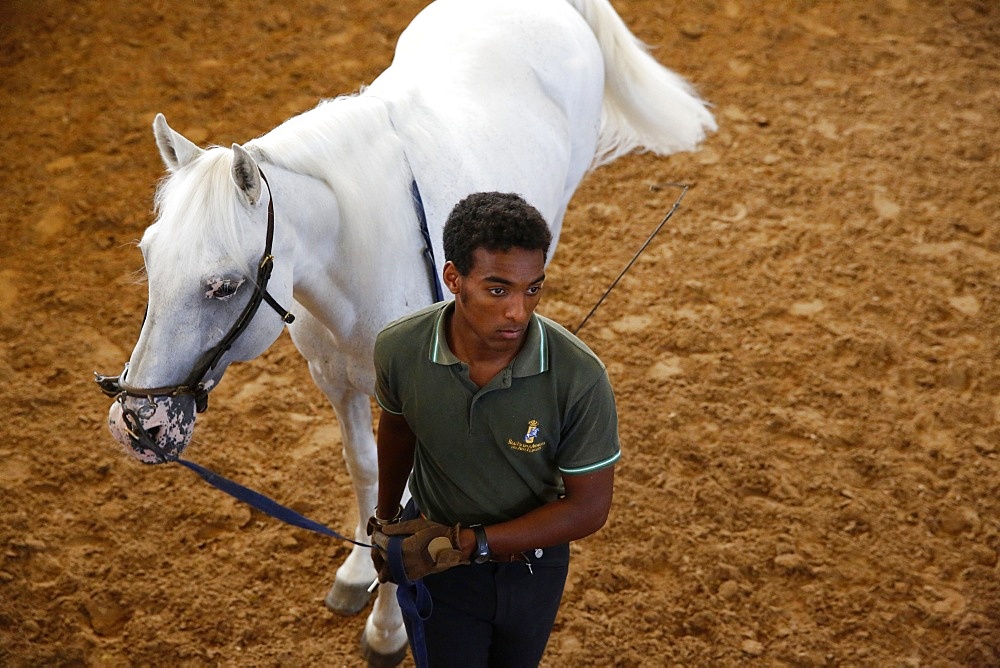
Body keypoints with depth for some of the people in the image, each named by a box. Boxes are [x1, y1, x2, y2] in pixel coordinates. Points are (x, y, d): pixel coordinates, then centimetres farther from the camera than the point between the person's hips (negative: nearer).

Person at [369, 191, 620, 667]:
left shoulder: (580, 378, -31)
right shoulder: (399, 350, -24)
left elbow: (589, 507, -22)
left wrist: (466, 543, -27)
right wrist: (384, 520, 15)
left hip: (533, 566, 1)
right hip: (434, 559, 0)